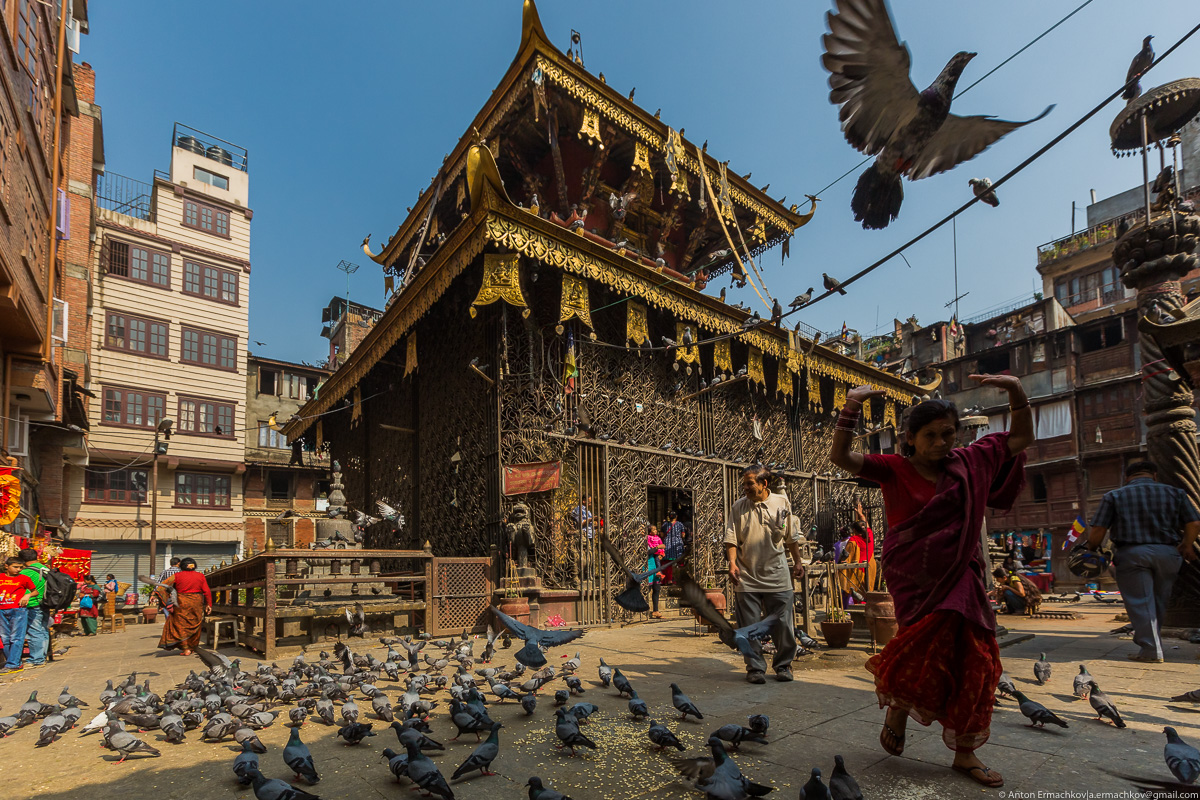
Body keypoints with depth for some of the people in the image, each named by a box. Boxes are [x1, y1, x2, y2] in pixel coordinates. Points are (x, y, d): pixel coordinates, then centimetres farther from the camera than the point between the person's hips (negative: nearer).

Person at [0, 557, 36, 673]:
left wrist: (28, 595, -6)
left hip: (18, 610, -4)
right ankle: (16, 663, 13)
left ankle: (12, 664, -8)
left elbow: (35, 591, 13)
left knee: (16, 638, -7)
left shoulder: (24, 578, 4)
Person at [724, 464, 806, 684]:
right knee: (749, 626, 3)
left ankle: (783, 665, 23)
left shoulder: (782, 503, 2)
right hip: (747, 577, 0)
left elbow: (791, 537, 12)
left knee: (782, 624, 5)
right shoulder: (739, 507, 1)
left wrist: (798, 562, 12)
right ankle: (755, 668, 16)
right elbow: (731, 538, 0)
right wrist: (732, 562, -12)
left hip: (777, 575, 0)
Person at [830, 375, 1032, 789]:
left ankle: (965, 753, 22)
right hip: (915, 576, -4)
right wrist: (851, 408, -26)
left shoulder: (969, 462, 6)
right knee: (931, 647, -16)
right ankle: (897, 708, 16)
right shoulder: (894, 470, -5)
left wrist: (1016, 391, 1)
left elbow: (1021, 439, 15)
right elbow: (840, 456, -15)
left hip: (960, 576, 5)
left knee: (972, 661, 6)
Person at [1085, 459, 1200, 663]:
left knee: (1141, 602, 1)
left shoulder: (1114, 496, 5)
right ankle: (1149, 640, 27)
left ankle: (1151, 650, -1)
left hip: (1132, 553, -3)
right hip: (1168, 553, 3)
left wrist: (1091, 551, 13)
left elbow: (1097, 531, -3)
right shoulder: (1175, 493, 11)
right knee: (1159, 602, 17)